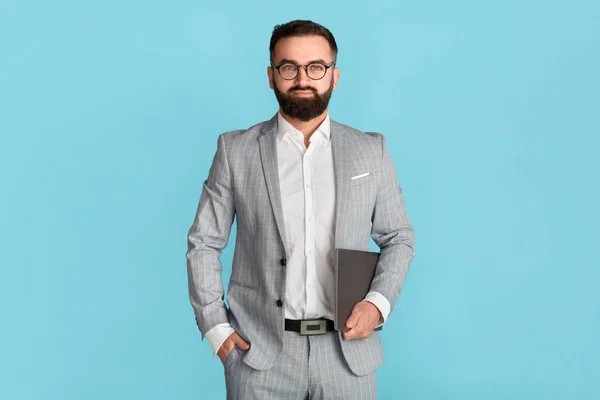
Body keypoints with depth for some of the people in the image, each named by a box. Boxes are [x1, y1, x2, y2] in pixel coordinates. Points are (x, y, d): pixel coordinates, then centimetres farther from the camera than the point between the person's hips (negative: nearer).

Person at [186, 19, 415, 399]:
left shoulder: (371, 150, 5)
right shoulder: (236, 150, 2)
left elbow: (399, 238, 9)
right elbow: (204, 243, 5)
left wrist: (379, 302, -7)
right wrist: (215, 327, -4)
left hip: (346, 349, 1)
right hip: (259, 349, -1)